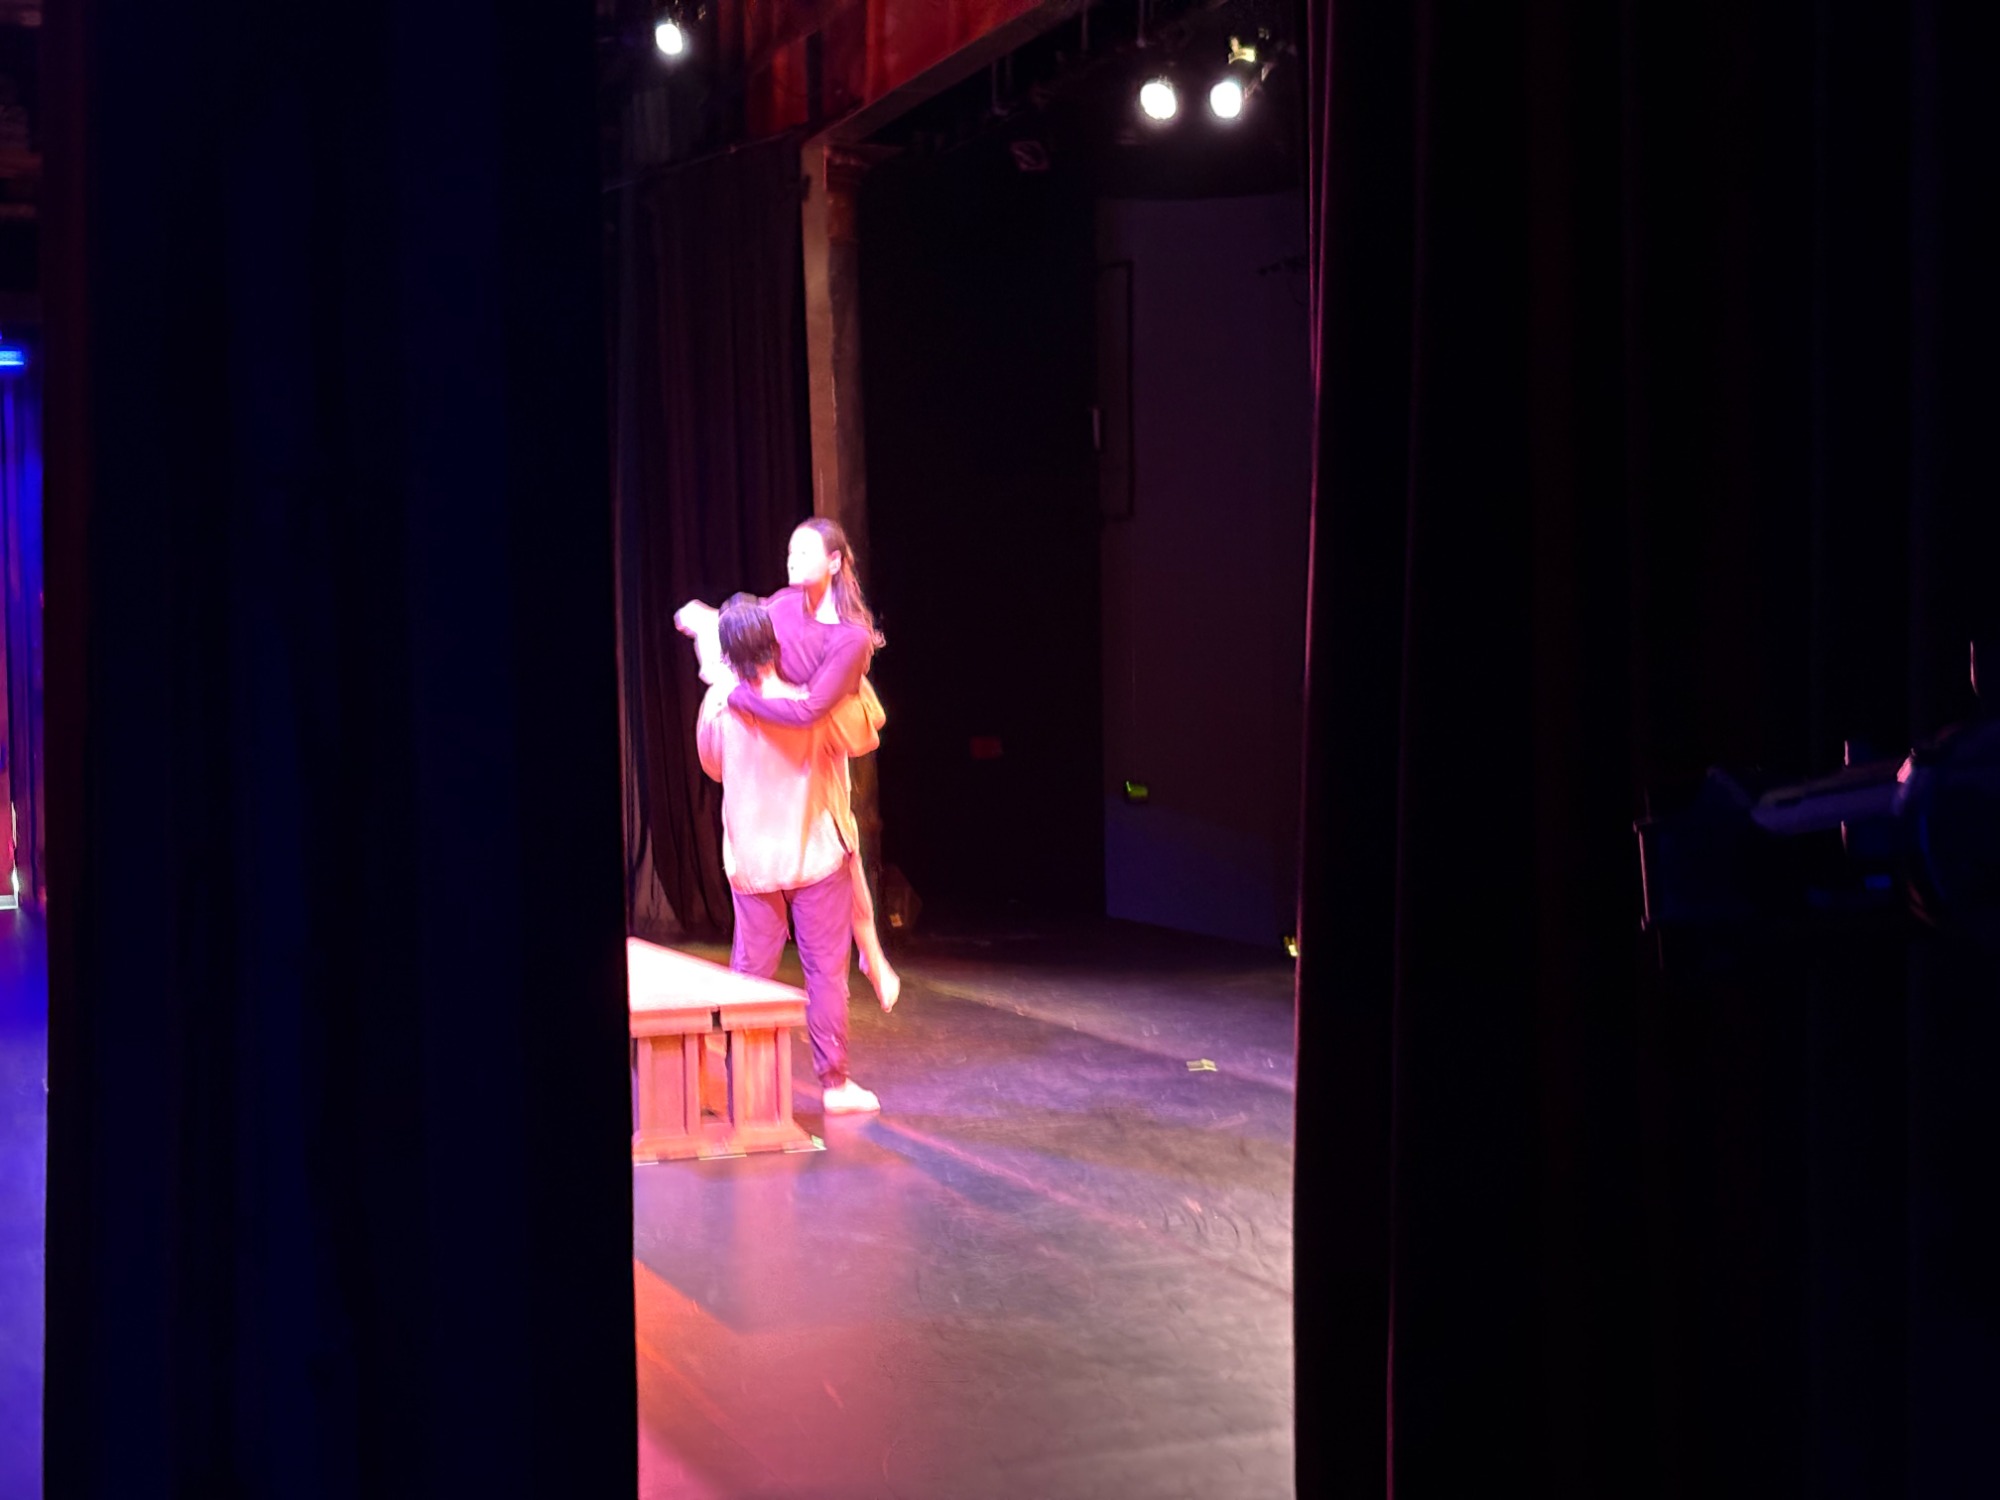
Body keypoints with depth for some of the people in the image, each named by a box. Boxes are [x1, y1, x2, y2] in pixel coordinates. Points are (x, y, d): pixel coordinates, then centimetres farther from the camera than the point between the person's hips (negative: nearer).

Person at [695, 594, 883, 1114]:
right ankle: (834, 1081, 11)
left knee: (749, 973, 10)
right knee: (825, 971, 6)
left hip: (750, 861, 2)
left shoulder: (718, 706, -11)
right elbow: (864, 739, 1)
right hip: (816, 856, -2)